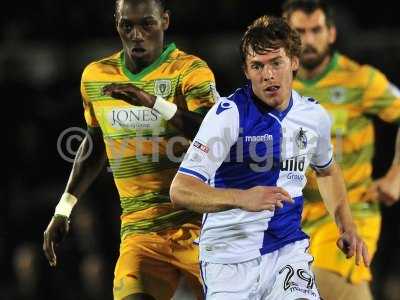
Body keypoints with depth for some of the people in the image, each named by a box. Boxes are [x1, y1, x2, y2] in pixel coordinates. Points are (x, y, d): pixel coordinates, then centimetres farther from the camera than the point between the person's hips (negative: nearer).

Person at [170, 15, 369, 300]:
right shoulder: (229, 113, -14)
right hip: (230, 252, -3)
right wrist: (241, 198, -36)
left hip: (288, 247, 4)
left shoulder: (315, 115, 4)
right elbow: (181, 190, -22)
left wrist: (347, 227, 15)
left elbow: (327, 171, 27)